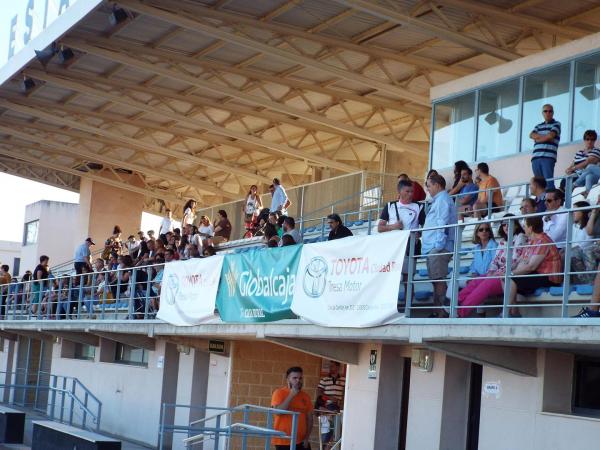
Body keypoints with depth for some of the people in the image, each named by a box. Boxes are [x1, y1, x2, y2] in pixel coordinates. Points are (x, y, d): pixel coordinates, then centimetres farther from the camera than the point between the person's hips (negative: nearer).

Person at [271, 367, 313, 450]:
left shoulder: (305, 396, 7)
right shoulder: (279, 392, -3)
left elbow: (309, 418, 10)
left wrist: (307, 438, 1)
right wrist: (292, 395, -15)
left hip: (301, 441, 4)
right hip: (283, 441, -4)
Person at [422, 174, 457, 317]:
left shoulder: (442, 199, -5)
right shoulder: (439, 200, 26)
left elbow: (443, 223, -16)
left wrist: (439, 243, -21)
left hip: (438, 247, -10)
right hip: (434, 247, 10)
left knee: (438, 279, -13)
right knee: (436, 280, 8)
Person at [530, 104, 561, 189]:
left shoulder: (556, 124, 9)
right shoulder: (538, 126, 23)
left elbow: (550, 136, -6)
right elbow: (531, 135, 5)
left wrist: (537, 138, 7)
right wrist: (545, 137, -5)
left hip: (548, 157, -5)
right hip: (536, 157, 5)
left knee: (549, 181, -14)